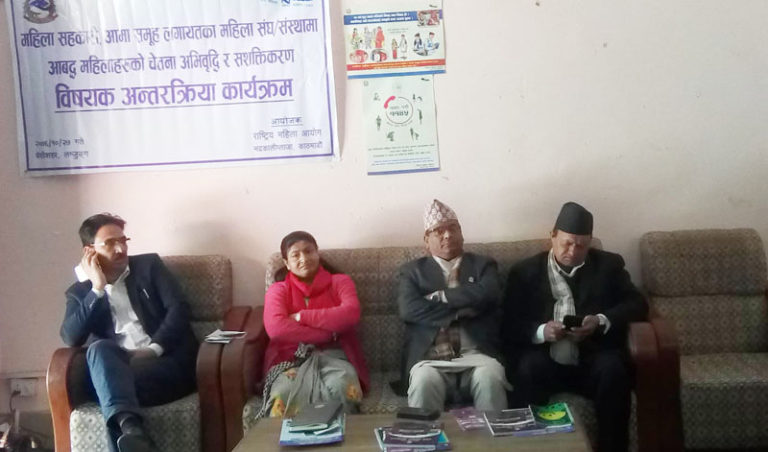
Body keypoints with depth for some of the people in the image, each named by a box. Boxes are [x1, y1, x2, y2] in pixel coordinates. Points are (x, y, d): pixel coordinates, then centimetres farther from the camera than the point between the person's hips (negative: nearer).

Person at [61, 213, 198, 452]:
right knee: (100, 348, -34)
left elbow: (179, 307, 0)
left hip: (167, 360, -1)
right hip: (115, 367, 1)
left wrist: (154, 349, -15)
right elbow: (71, 338, -2)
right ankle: (131, 429, -53)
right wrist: (97, 289, -5)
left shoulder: (149, 265, 14)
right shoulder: (79, 292, 16)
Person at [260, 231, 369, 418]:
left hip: (333, 355, 0)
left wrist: (301, 317, -6)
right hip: (291, 359, 0)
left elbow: (351, 314, -8)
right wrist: (328, 333, -10)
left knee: (341, 386, -37)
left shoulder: (340, 282, 15)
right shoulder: (278, 290, 13)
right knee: (284, 393, -36)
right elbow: (275, 328, -9)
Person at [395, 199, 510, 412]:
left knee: (489, 379, -33)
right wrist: (461, 310, -4)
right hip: (430, 360, 0)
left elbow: (489, 294, -4)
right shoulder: (412, 271, 17)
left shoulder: (483, 264, 19)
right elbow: (408, 309, -3)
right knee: (424, 382, -34)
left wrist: (439, 297, -1)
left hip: (478, 355, 1)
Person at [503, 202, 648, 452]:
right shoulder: (525, 271, 9)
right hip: (546, 363, -1)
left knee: (612, 369, -31)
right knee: (528, 367, -32)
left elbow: (637, 303, 4)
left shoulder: (609, 265, 13)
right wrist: (540, 332, -19)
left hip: (593, 361, 1)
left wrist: (602, 321, -14)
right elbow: (510, 326, 3)